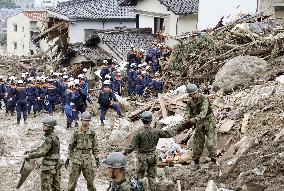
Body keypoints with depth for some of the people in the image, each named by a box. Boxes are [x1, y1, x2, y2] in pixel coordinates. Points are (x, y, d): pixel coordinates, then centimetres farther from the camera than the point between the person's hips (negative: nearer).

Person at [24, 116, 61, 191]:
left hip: (49, 167, -10)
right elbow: (42, 148, 19)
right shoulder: (53, 137, 11)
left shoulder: (50, 139, -20)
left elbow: (42, 152, -25)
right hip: (55, 166, 10)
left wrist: (29, 156, -16)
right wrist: (30, 152, 13)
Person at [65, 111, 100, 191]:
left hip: (88, 159, 1)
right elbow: (71, 146, 6)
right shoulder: (76, 133, 0)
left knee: (90, 178, 8)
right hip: (77, 158, -1)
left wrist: (96, 157, 0)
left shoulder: (92, 133, 3)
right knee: (73, 178, 1)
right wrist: (68, 158, 3)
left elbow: (95, 147, 9)